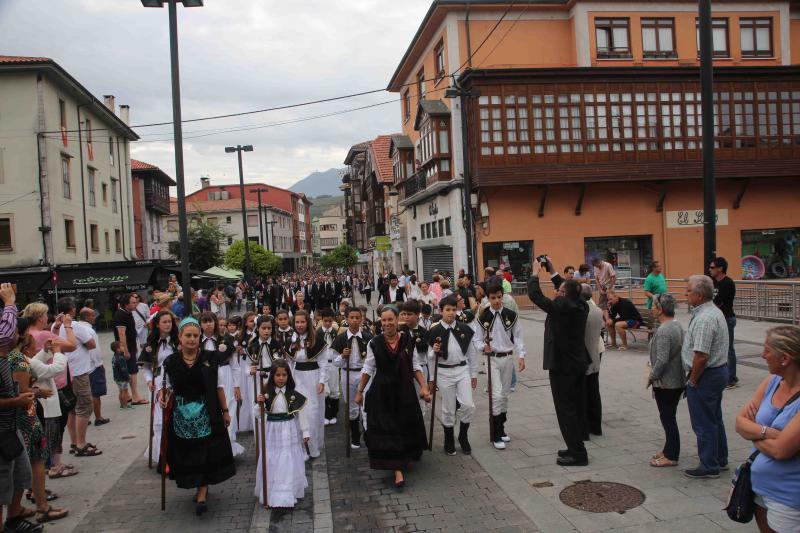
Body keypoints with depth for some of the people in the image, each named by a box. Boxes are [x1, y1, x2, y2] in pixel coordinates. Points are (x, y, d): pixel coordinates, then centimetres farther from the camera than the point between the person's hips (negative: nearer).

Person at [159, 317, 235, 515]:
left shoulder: (209, 359, -5)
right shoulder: (171, 362, -3)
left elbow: (218, 387, 0)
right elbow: (168, 388, 8)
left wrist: (225, 411, 2)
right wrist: (163, 396, -14)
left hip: (206, 414, -2)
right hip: (181, 415, 2)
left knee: (205, 454, -2)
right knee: (187, 454, 11)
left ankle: (202, 494, 8)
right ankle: (202, 488, 32)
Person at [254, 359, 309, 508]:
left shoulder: (293, 392, -5)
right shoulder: (266, 392, -7)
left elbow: (299, 414, 2)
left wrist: (305, 432, 4)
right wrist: (259, 404, -24)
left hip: (290, 431, 0)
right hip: (272, 431, 0)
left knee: (289, 463, 5)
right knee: (272, 463, 8)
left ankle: (288, 494, 16)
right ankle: (271, 493, 24)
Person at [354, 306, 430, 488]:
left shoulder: (408, 340, -5)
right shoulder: (374, 343, -8)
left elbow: (415, 366, 4)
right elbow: (368, 369, 1)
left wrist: (423, 386, -3)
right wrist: (359, 391, 5)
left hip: (405, 391, 2)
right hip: (382, 392, -2)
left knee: (407, 427, 13)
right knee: (385, 430, -3)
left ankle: (404, 459, 39)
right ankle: (398, 469, 5)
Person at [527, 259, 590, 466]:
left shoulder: (561, 307, -21)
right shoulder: (581, 306, 0)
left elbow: (535, 295, -15)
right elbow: (569, 292, 20)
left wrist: (535, 273, 0)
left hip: (562, 365, -8)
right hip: (579, 363, 8)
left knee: (566, 410, -2)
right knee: (576, 408, 15)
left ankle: (577, 453, 1)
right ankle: (576, 448, 25)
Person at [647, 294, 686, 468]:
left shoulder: (663, 331, -23)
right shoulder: (677, 325, 7)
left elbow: (662, 360, -26)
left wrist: (652, 376, -11)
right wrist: (653, 371, 17)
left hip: (666, 383, -9)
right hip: (678, 380, 9)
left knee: (667, 419, 1)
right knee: (669, 417, 19)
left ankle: (671, 457, 10)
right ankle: (669, 450, 30)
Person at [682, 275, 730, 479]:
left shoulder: (704, 318, -25)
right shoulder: (714, 311, 9)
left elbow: (701, 356, -28)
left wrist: (693, 381, -15)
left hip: (706, 376, -10)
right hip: (719, 370, 10)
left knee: (704, 424, 2)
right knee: (715, 419, 22)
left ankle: (709, 466, 13)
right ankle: (720, 459, 35)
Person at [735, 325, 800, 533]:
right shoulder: (772, 382, -1)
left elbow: (781, 449, -27)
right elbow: (740, 422, -1)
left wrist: (752, 431, -9)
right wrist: (766, 432, -20)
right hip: (759, 484, 6)